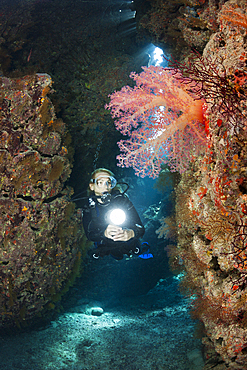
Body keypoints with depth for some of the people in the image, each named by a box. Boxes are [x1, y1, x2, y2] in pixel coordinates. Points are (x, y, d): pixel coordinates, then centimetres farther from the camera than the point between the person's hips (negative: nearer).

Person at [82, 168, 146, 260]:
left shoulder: (122, 199, -18)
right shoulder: (88, 208, -14)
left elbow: (141, 228, -21)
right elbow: (89, 235, -22)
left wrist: (131, 233, -47)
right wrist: (104, 233, -46)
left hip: (129, 245, 0)